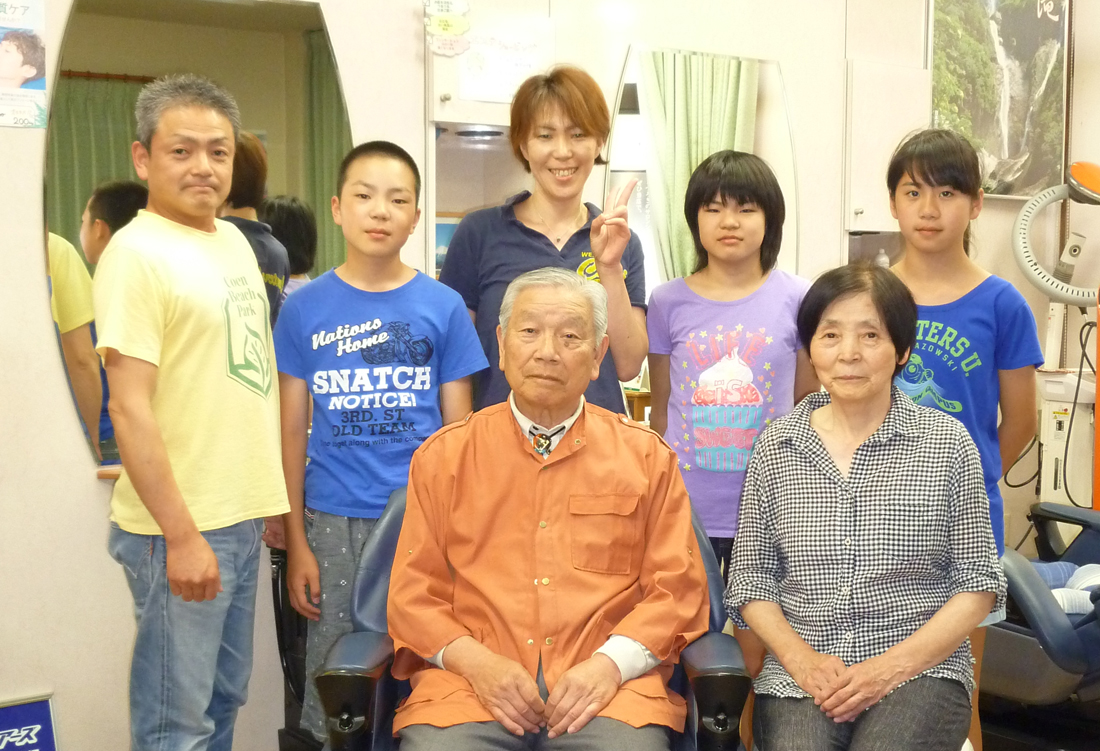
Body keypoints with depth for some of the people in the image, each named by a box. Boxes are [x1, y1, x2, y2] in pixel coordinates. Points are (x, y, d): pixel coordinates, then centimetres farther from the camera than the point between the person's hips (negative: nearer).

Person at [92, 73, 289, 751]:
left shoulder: (232, 240, 12)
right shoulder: (138, 253, -13)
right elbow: (130, 407, -19)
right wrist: (182, 536, -21)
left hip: (243, 516, 8)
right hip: (182, 528, -8)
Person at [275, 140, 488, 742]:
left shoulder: (442, 307, 2)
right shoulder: (305, 309, 2)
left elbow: (458, 430, 4)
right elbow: (292, 432, 4)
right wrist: (296, 543, 1)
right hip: (334, 522, 0)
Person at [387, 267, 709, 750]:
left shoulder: (648, 457, 11)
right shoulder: (443, 456, 12)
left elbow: (676, 590, 8)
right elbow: (412, 594, 9)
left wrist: (610, 664, -9)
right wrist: (476, 662, -8)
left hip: (604, 687, 0)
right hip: (471, 683, 0)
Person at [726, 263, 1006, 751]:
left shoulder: (947, 442, 2)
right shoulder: (776, 446, 6)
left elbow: (979, 584, 3)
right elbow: (750, 578, 8)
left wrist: (893, 665, -9)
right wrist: (802, 660, -9)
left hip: (921, 671, -1)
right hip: (798, 676, 1)